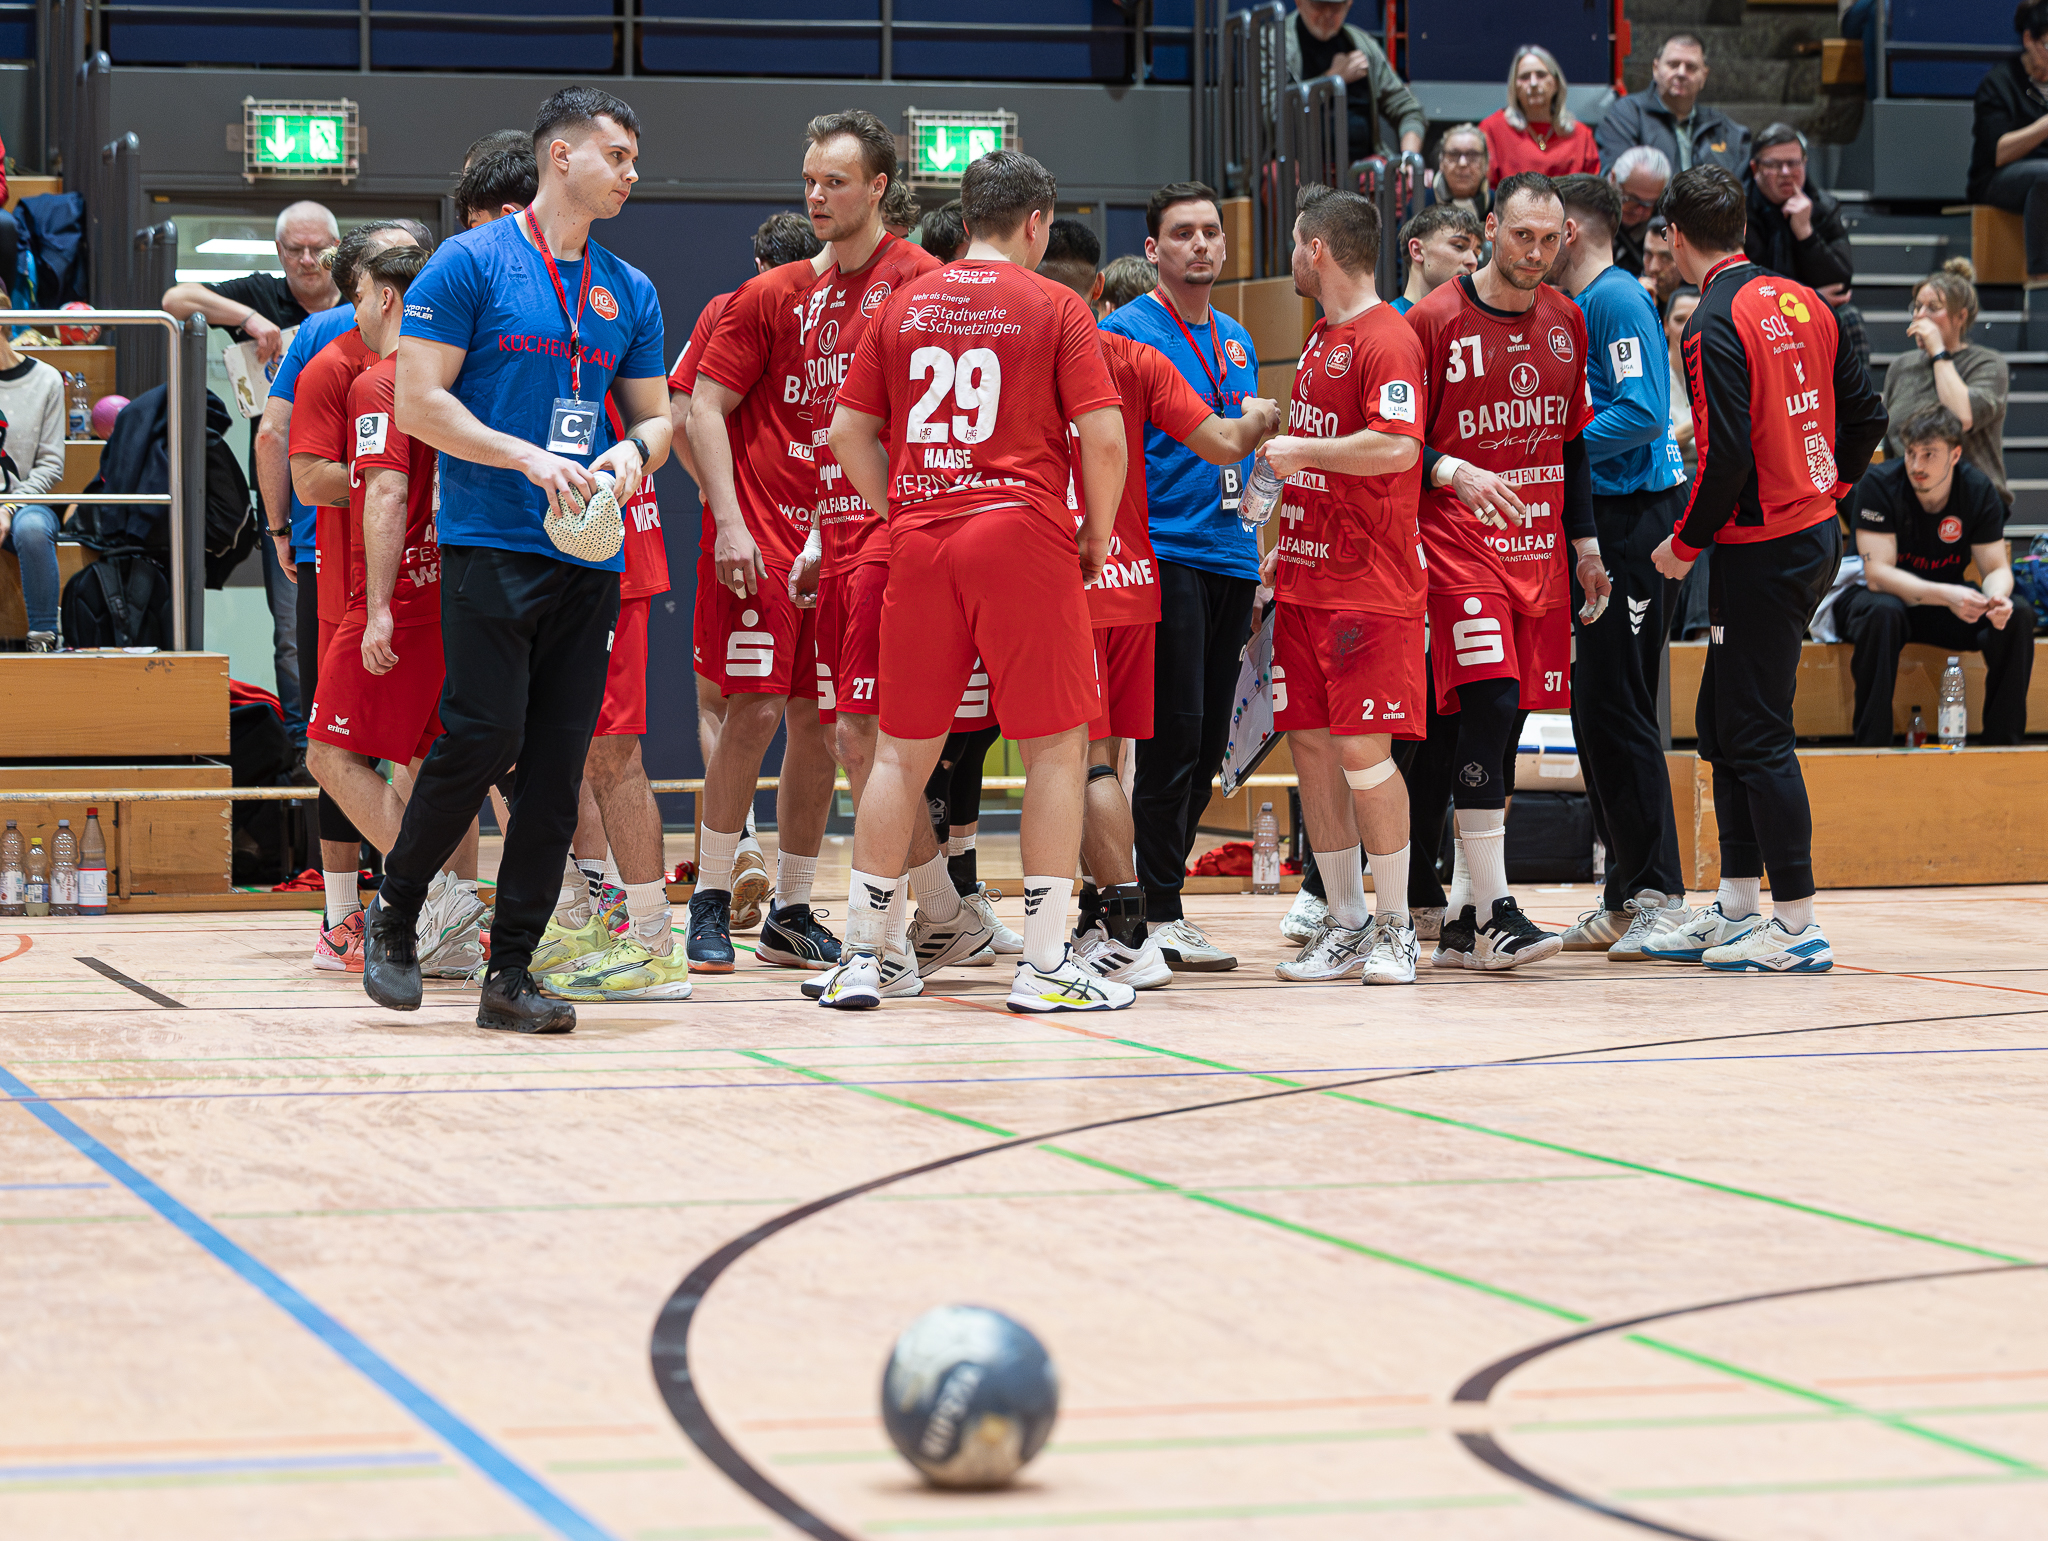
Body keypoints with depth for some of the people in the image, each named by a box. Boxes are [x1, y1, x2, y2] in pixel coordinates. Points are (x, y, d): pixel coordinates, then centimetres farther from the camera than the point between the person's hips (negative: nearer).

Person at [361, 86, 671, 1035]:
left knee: (558, 763, 1)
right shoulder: (470, 264, -1)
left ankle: (511, 972, 6)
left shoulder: (629, 294, 15)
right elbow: (418, 403, -6)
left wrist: (634, 452, -3)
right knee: (483, 736, -14)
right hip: (491, 544, -5)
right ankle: (393, 914, 8)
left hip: (590, 560, 5)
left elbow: (655, 416, 21)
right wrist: (531, 459, -15)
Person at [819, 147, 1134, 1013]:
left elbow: (849, 432, 11)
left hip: (920, 541, 4)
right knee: (1057, 747, 3)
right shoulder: (1054, 308, 0)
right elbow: (1103, 438, -7)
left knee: (903, 749, 10)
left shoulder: (902, 307, 12)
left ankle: (859, 957, 10)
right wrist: (1097, 536, 6)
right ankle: (1045, 965, 1)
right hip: (1023, 535, -4)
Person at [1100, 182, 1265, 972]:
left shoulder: (1237, 342, 17)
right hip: (1164, 557, -7)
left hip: (1230, 555, 7)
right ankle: (1158, 913, -4)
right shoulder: (1126, 330, -5)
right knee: (1175, 734, -9)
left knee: (1207, 744, 8)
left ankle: (1162, 898, 16)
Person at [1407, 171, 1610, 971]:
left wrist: (1584, 541, 13)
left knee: (1505, 723, 5)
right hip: (1461, 543, -6)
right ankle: (1492, 910, -14)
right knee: (1490, 705, -17)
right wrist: (1455, 472, -24)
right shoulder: (1435, 320, -6)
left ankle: (1461, 918, 11)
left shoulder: (1566, 322, 11)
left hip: (1539, 544, 6)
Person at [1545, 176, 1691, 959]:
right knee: (1595, 712, 10)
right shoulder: (1574, 307, 18)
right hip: (1597, 524, 10)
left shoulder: (1617, 300, -11)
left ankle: (1659, 895, -5)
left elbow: (1644, 413, -21)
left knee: (1617, 711, -9)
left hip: (1632, 518, -10)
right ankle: (1625, 899, 15)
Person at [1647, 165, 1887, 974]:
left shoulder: (1718, 325, -16)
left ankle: (1797, 926, -1)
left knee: (1756, 734, -3)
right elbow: (1866, 413, 12)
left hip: (1761, 553, -9)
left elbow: (1726, 455, -22)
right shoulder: (1800, 302, 9)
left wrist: (1684, 544, -9)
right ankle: (1738, 906, 21)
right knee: (1725, 722, 16)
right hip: (1815, 530, 9)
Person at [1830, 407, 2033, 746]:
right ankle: (1872, 746, -34)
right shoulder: (1880, 483, -21)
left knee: (2018, 614, -21)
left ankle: (2001, 741, -14)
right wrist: (1946, 595, -41)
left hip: (1945, 599, 4)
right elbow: (1877, 574, -26)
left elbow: (1997, 568, -7)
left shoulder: (1978, 489, -9)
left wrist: (1997, 597, -34)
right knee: (1883, 613, -39)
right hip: (1876, 595, -4)